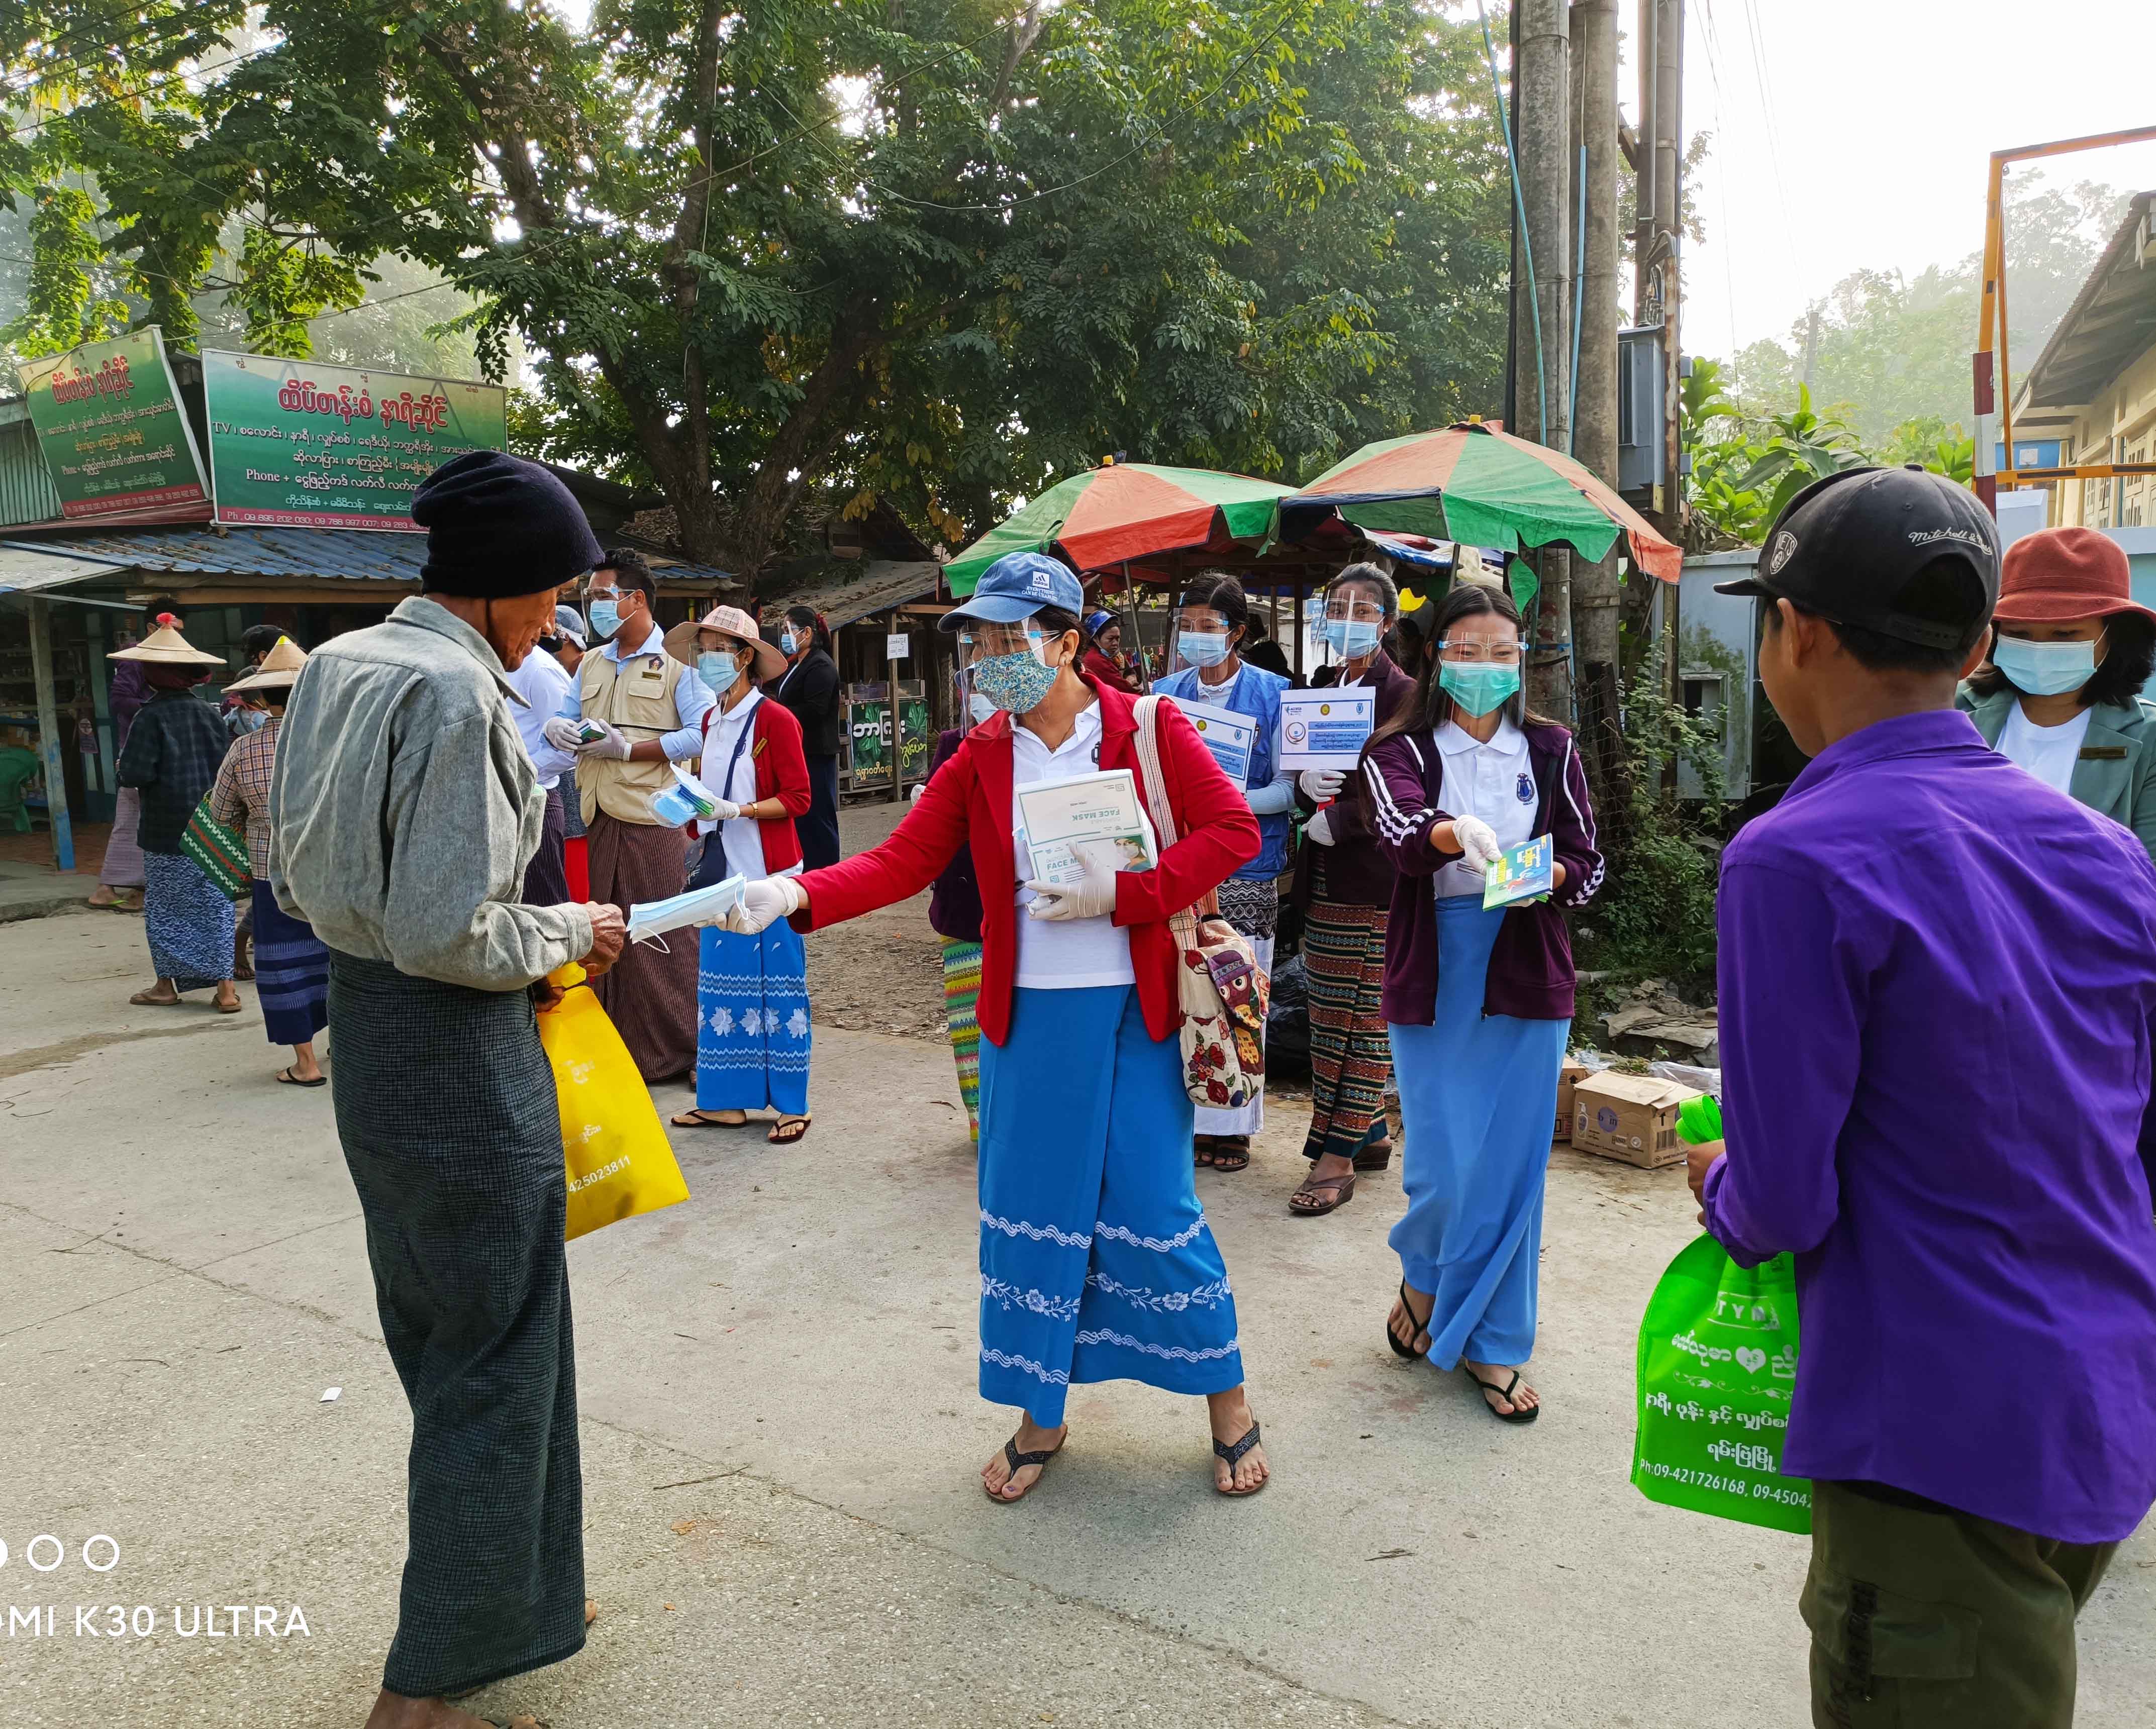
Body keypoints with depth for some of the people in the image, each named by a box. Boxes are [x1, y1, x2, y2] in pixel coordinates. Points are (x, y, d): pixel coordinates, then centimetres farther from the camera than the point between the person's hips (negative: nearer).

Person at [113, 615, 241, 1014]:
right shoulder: (208, 712, 2)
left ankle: (168, 984, 18)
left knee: (166, 907, 9)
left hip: (167, 831, -4)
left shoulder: (151, 717, -12)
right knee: (214, 905, 6)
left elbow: (135, 774, -16)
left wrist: (120, 767, 4)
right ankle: (225, 987, 2)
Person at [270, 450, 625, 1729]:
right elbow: (445, 932, -26)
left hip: (367, 1044, 10)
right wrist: (569, 933, -8)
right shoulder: (455, 688, -21)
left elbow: (305, 874, 14)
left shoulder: (339, 668, 8)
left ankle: (514, 1590, 41)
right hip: (460, 1056, -10)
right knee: (498, 1361, 6)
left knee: (438, 1343, 21)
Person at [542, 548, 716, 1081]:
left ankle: (677, 1051, 6)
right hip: (601, 818, 7)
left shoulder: (676, 662, -3)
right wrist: (557, 729, -2)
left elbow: (700, 735, -13)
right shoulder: (591, 665, 20)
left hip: (654, 819, -7)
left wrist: (626, 747, -14)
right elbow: (564, 719, 23)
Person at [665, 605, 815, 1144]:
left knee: (777, 983, -1)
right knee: (721, 981, 10)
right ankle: (726, 1101, 18)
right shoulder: (711, 722, 11)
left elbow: (797, 798, -12)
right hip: (722, 872, 7)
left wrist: (739, 810, -21)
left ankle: (791, 1105, 8)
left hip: (769, 874, -7)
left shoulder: (775, 720, -10)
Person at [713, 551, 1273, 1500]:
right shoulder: (980, 757, 3)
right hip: (1026, 1019, 3)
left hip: (1134, 1014, -3)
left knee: (1153, 1209, 2)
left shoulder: (1150, 728, -5)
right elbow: (901, 859, -5)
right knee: (1027, 1211, 10)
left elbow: (1233, 828, -8)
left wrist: (1121, 893, -16)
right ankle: (1040, 1417, 30)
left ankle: (1228, 1402, 25)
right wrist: (793, 893, -21)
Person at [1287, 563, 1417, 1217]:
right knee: (1333, 1013, 12)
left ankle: (1338, 1160, -1)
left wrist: (1337, 820, -13)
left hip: (1373, 875, -7)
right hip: (1326, 876, 7)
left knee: (1362, 1017, -3)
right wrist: (1306, 783, -6)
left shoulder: (1401, 693, -6)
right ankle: (1370, 1133, 25)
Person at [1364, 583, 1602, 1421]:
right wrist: (1456, 833, -43)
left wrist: (1548, 875, -19)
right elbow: (1399, 833, -22)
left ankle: (1494, 1345, 21)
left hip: (1527, 976, 2)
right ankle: (1422, 1278, 33)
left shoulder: (1550, 748, 7)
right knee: (1443, 1168, 0)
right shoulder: (1401, 750, -1)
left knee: (1513, 1167, 6)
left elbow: (1590, 863, 3)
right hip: (1434, 976, -2)